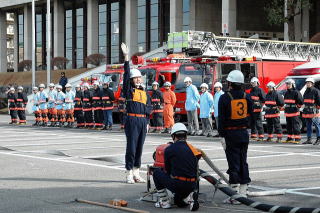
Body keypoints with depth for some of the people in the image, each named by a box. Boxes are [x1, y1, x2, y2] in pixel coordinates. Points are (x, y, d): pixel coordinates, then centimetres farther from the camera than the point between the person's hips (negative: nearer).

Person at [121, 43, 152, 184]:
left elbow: (149, 107, 21)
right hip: (132, 120, -5)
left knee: (139, 148, 8)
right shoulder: (129, 90, 2)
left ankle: (136, 174, 15)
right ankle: (129, 174, -3)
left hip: (143, 121, 5)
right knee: (131, 147, -7)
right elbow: (126, 74, -8)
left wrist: (146, 121, 8)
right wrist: (126, 57, -15)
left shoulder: (145, 93, 17)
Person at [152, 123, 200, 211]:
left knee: (156, 172, 17)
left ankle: (164, 202, 15)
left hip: (177, 185, -5)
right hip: (192, 186, 5)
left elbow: (167, 171, 11)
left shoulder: (169, 149, -1)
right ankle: (191, 195, 5)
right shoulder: (192, 149, 11)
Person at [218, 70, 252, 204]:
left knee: (233, 164, -2)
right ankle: (243, 192, 16)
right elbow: (250, 114, 10)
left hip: (231, 134, -4)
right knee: (243, 162, 12)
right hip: (244, 133, 4)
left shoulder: (225, 98, -10)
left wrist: (222, 136, -7)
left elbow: (221, 119, -10)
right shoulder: (246, 97, 4)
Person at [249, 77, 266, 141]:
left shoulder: (260, 90, -5)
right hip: (251, 109, 8)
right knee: (252, 123, 10)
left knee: (258, 122, -10)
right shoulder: (251, 91, 19)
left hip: (257, 109, -8)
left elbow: (264, 99, -7)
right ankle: (253, 135, 18)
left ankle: (261, 136, -9)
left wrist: (259, 103, -14)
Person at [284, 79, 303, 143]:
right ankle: (290, 138, 20)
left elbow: (301, 101, -11)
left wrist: (297, 106, -5)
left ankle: (297, 139, -7)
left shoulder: (296, 92, -10)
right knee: (289, 126, 12)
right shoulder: (286, 93, 15)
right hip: (287, 112, 8)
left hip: (294, 112, -8)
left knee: (295, 126, -9)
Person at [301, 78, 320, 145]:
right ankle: (309, 139, 13)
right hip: (306, 111, 7)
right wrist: (304, 108, 19)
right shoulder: (306, 92, 17)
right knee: (308, 126, 9)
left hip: (314, 112, -7)